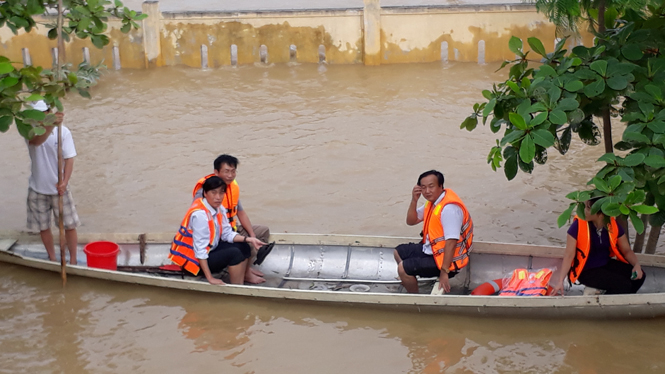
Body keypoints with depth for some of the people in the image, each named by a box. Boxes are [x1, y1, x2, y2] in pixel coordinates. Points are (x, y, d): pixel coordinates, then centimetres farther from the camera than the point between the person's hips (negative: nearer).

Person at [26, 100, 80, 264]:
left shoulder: (63, 131, -11)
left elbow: (69, 159, -12)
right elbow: (37, 141, -36)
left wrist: (64, 182, -27)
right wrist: (51, 125, -55)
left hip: (58, 188, -1)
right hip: (37, 189, 1)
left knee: (69, 225, 4)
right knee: (43, 227, 13)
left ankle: (73, 260, 22)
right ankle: (52, 260, 31)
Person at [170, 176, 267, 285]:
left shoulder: (219, 209, -4)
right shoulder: (200, 214, -30)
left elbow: (227, 234, 5)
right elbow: (200, 249, -30)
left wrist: (248, 239, -8)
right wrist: (210, 278, -28)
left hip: (210, 249, 9)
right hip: (196, 259, -9)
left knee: (243, 247, 10)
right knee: (234, 253, -21)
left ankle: (246, 276, 33)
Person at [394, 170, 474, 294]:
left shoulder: (449, 208, -28)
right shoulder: (432, 200, 2)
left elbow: (451, 242, -32)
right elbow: (411, 221, 11)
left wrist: (444, 272, -32)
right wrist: (414, 200, -7)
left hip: (445, 258, -10)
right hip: (431, 249, 10)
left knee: (403, 268, -18)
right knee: (399, 252, 20)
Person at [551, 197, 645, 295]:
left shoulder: (613, 226, -7)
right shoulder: (578, 226, -19)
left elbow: (626, 250, 3)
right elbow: (569, 255, -17)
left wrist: (637, 264, -17)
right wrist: (560, 281, -23)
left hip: (606, 264, 5)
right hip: (587, 271, -5)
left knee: (639, 276, -13)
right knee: (624, 285, -22)